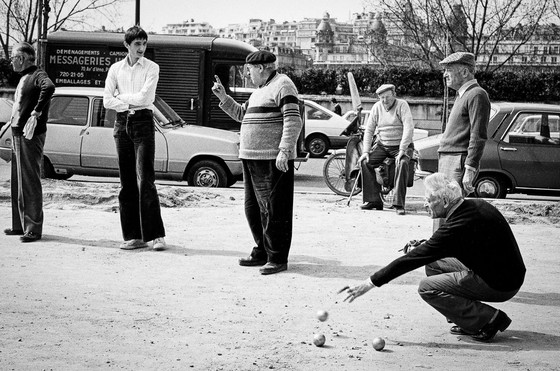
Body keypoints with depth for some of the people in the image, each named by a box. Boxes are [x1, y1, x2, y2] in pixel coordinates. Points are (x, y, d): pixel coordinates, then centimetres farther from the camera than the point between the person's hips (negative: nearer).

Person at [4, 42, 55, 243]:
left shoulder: (37, 75, -12)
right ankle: (20, 225, 24)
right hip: (18, 135, 10)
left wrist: (36, 113, -30)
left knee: (30, 183, -8)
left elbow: (49, 87, -35)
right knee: (17, 183, 15)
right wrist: (13, 124, 16)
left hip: (30, 136, -10)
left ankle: (33, 228, -5)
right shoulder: (23, 78, 18)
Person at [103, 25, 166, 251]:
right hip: (122, 123, 4)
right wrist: (129, 104, -7)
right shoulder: (116, 69, 10)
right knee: (127, 182, 4)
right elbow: (107, 101, 3)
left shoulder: (151, 68, 1)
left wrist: (121, 97, 1)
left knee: (145, 180, -12)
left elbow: (144, 97, -11)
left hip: (143, 122, -4)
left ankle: (156, 235, -11)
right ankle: (133, 236, 7)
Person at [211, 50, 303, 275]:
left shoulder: (282, 85, -9)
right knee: (253, 208, 14)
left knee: (273, 210, -7)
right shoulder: (260, 90, 22)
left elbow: (293, 121, -17)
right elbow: (241, 114, 32)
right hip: (251, 157, 10)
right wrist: (223, 97, 19)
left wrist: (284, 151, -24)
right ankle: (262, 252, 25)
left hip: (273, 161, -10)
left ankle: (278, 258, -2)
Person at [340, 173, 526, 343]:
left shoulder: (456, 227, -23)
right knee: (433, 263, 11)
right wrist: (427, 246, 9)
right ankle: (468, 321, 11)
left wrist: (370, 283, -15)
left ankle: (489, 319, -7)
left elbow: (412, 259, -21)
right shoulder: (477, 205, 2)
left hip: (501, 285, -9)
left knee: (427, 288, -12)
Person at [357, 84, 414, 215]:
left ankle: (399, 203, -27)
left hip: (401, 145, -5)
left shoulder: (402, 105, -11)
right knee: (365, 162, -16)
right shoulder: (377, 107, 3)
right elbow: (369, 130, 5)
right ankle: (373, 200, -10)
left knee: (402, 164, -33)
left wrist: (402, 150, -28)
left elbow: (409, 128, -21)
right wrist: (366, 151, -6)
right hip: (382, 145, 5)